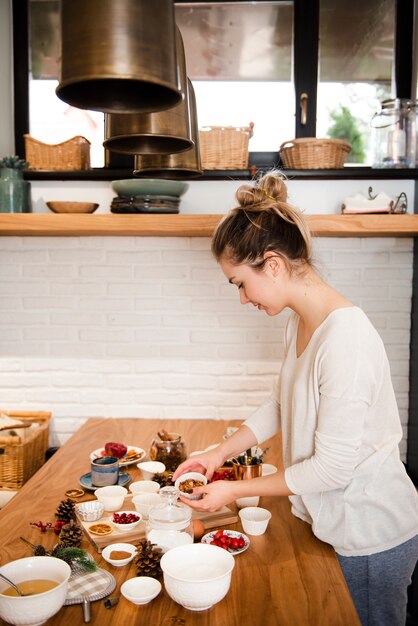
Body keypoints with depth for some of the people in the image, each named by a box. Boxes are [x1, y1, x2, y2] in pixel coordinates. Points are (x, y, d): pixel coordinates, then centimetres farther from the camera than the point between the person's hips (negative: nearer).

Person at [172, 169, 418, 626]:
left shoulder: (345, 339, -30)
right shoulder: (298, 323, -2)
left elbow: (332, 467, -26)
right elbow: (282, 405, 12)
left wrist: (234, 491, -16)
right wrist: (220, 453, 3)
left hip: (371, 540, -8)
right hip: (333, 523, 8)